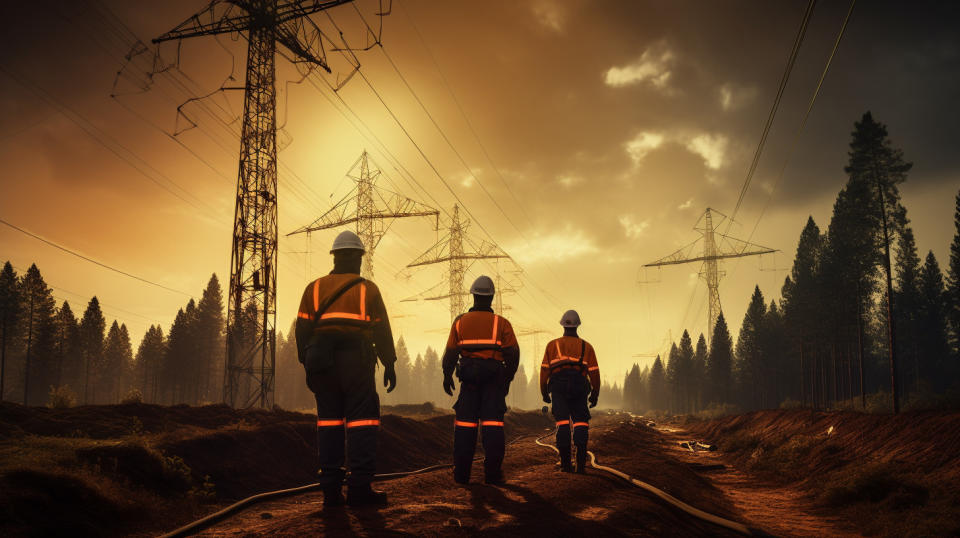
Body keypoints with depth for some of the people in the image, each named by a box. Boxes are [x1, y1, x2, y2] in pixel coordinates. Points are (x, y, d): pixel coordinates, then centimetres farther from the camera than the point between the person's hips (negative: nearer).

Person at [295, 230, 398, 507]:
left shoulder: (314, 287, 12)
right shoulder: (368, 289, 6)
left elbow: (303, 329, 7)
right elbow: (381, 331, 5)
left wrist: (307, 365, 11)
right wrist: (389, 364, 11)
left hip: (322, 362, 3)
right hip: (357, 362, -3)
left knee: (329, 419, 6)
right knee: (362, 420, -2)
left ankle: (331, 489, 3)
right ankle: (359, 487, -8)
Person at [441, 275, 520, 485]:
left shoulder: (460, 322, 5)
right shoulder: (502, 323, 2)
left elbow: (450, 353, 3)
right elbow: (513, 354, -2)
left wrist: (447, 376, 12)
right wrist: (508, 378, 8)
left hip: (469, 380, 1)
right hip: (494, 380, -1)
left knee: (465, 423, 5)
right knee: (493, 424, 0)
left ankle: (462, 473, 5)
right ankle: (493, 473, -3)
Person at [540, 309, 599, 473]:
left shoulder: (552, 345, 16)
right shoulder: (586, 347, 17)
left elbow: (544, 370, 8)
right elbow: (594, 373, 11)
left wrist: (544, 392, 12)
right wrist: (595, 394, 17)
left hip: (558, 386, 0)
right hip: (579, 386, 0)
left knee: (562, 423, -4)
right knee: (581, 423, 3)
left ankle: (565, 463, -14)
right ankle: (581, 463, -10)